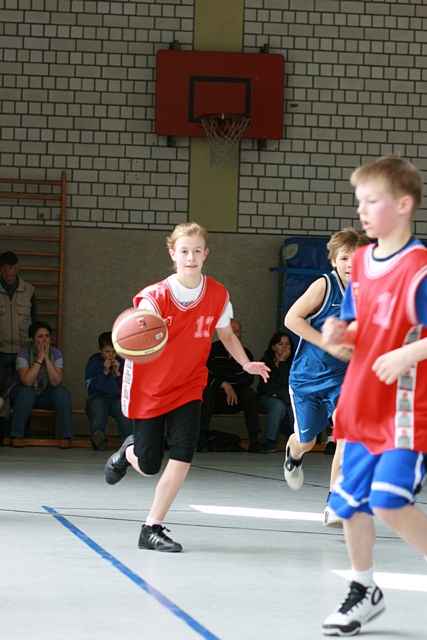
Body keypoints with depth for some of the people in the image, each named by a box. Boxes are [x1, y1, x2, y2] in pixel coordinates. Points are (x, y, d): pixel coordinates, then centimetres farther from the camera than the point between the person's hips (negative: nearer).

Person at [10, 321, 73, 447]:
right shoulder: (23, 355, -15)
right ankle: (16, 436, -25)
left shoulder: (56, 354, -9)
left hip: (47, 396, 2)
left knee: (62, 392, -27)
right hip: (27, 395, -2)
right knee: (25, 392, -35)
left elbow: (56, 382, -22)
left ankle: (66, 437, -21)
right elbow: (27, 381, -30)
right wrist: (39, 358, -30)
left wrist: (47, 358, -28)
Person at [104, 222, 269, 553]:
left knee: (182, 457, -15)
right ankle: (129, 451, 46)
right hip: (151, 387, -2)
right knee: (148, 466, 6)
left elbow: (226, 334, 9)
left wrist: (247, 364, -6)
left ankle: (153, 528, -2)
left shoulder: (218, 295, -8)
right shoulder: (157, 296, -18)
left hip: (189, 386, 2)